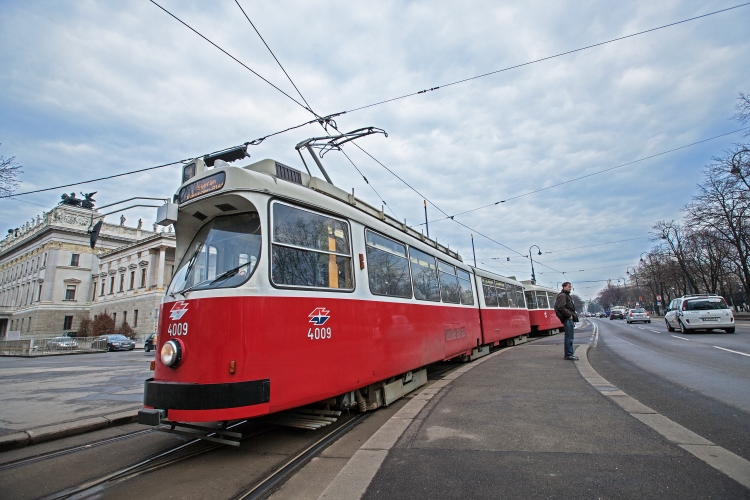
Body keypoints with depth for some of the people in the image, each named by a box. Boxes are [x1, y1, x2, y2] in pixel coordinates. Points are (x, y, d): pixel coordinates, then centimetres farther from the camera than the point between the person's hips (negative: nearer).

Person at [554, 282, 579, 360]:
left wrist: (573, 317, 17)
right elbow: (560, 307, -22)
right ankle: (569, 354, -4)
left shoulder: (567, 295, 23)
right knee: (569, 337, -7)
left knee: (569, 337, 13)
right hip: (567, 319, -10)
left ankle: (570, 353, 19)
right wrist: (569, 315, -18)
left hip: (569, 319, 10)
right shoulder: (562, 295, -10)